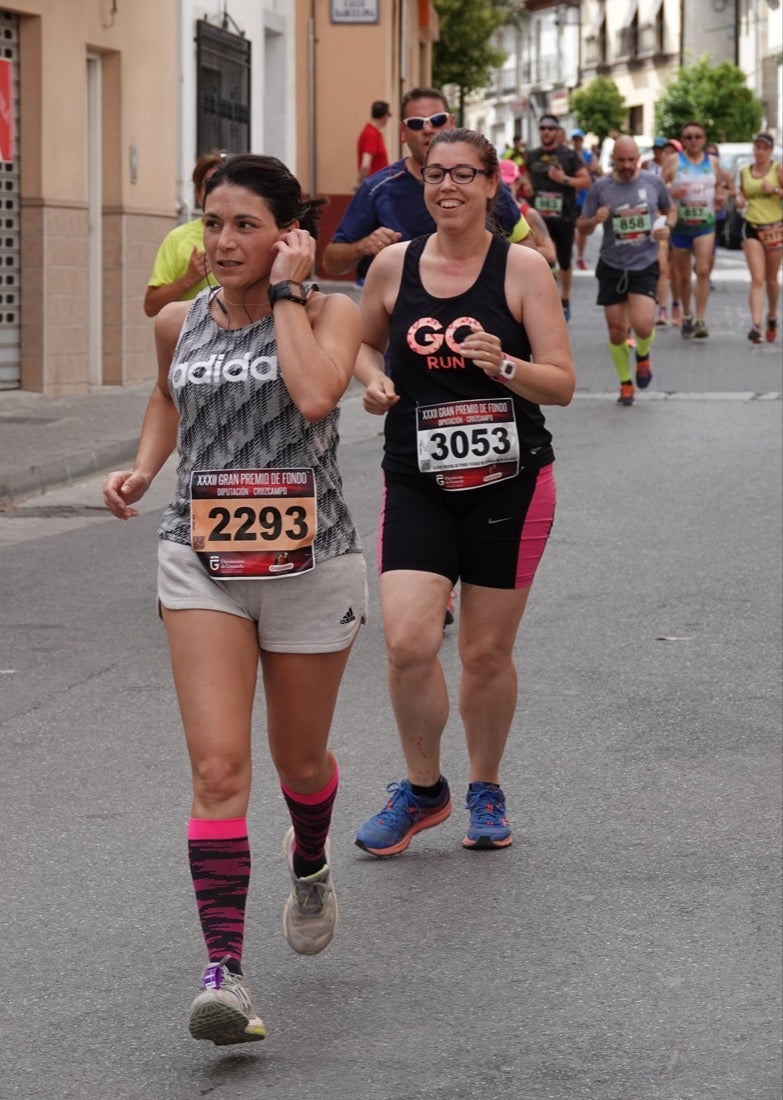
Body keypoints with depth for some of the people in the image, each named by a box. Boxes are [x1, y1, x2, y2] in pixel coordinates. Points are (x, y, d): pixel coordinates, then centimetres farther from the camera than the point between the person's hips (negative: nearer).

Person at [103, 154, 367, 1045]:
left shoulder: (330, 312, -6)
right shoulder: (180, 323, 5)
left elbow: (315, 396, -27)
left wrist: (287, 293, -17)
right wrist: (143, 468, 10)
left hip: (309, 563, -1)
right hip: (202, 561, 1)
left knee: (298, 760, 17)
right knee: (217, 767, -14)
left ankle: (311, 864, 52)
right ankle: (223, 971, -18)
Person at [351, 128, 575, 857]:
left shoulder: (522, 269, -4)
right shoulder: (393, 265, 3)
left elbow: (562, 385, -6)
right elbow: (363, 342, 22)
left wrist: (503, 365, -24)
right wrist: (372, 379, 1)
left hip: (509, 483, -1)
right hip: (417, 484, 1)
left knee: (487, 652, 6)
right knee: (407, 642, -13)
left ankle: (486, 790, 30)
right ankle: (422, 789, 11)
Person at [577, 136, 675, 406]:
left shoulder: (653, 182, -1)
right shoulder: (601, 187, -4)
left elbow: (670, 210, 16)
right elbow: (582, 225, 1)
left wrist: (667, 226, -5)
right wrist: (595, 219, -22)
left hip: (645, 265, -1)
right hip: (612, 266, 1)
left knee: (642, 325, -17)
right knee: (617, 330, 5)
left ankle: (643, 356, 18)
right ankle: (625, 383, 26)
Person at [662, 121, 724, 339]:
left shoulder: (711, 162, 8)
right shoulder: (674, 161, 0)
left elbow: (718, 184, 22)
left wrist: (720, 197, 0)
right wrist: (671, 192, -24)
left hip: (705, 223, 0)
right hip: (680, 223, 0)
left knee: (703, 270, -16)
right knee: (682, 275, 9)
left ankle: (700, 320, -18)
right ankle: (686, 316, 29)